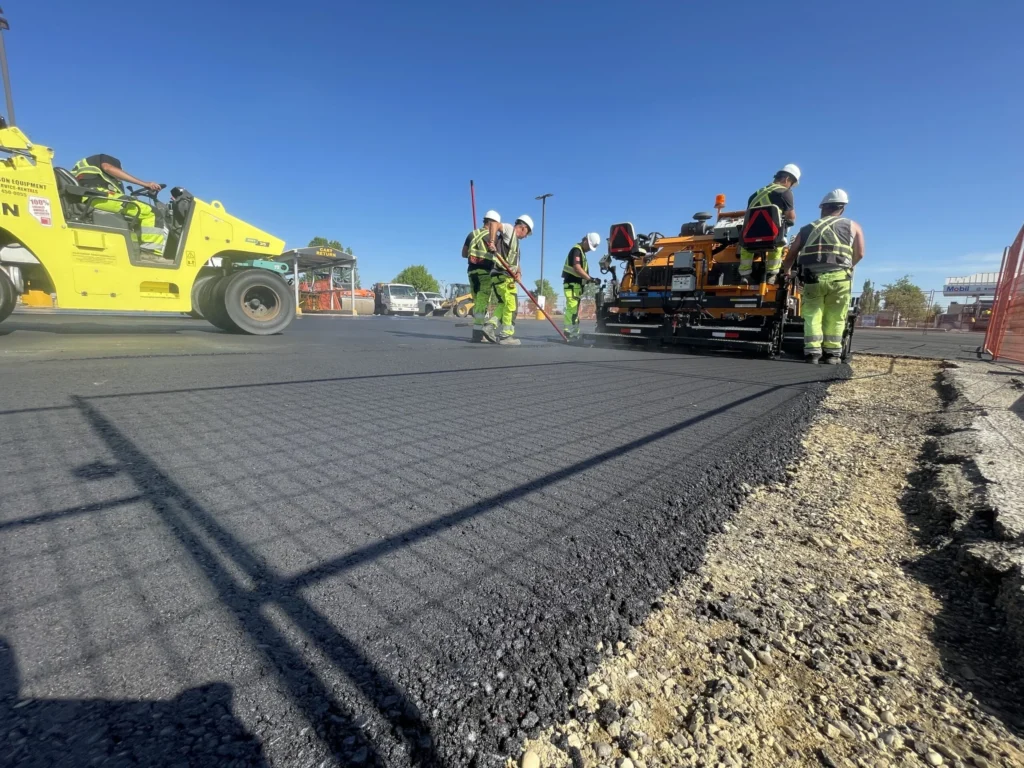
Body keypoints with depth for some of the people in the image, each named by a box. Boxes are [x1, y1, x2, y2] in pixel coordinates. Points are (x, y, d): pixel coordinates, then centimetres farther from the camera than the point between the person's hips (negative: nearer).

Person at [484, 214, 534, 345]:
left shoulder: (515, 241, 24)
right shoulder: (509, 230, -2)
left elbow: (515, 261, 17)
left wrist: (518, 272, -3)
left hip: (503, 276, 10)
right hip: (503, 276, -10)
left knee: (503, 304, 15)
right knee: (511, 306, -4)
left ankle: (490, 326, 4)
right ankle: (506, 335, -1)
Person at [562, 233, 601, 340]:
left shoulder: (581, 251, 20)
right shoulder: (576, 250, -11)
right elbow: (577, 268, -23)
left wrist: (588, 279, 8)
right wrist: (591, 279, -24)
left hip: (576, 284, 11)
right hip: (572, 284, -11)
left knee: (575, 310, 12)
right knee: (572, 309, -15)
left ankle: (574, 333, 17)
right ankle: (569, 333, -17)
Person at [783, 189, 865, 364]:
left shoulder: (807, 228, 22)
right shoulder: (853, 226, 18)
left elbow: (790, 256, 23)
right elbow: (859, 254, 13)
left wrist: (785, 272, 39)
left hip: (812, 277, 1)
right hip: (839, 278, -1)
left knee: (812, 315, 9)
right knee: (835, 317, 10)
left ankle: (812, 352, 1)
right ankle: (832, 353, 10)